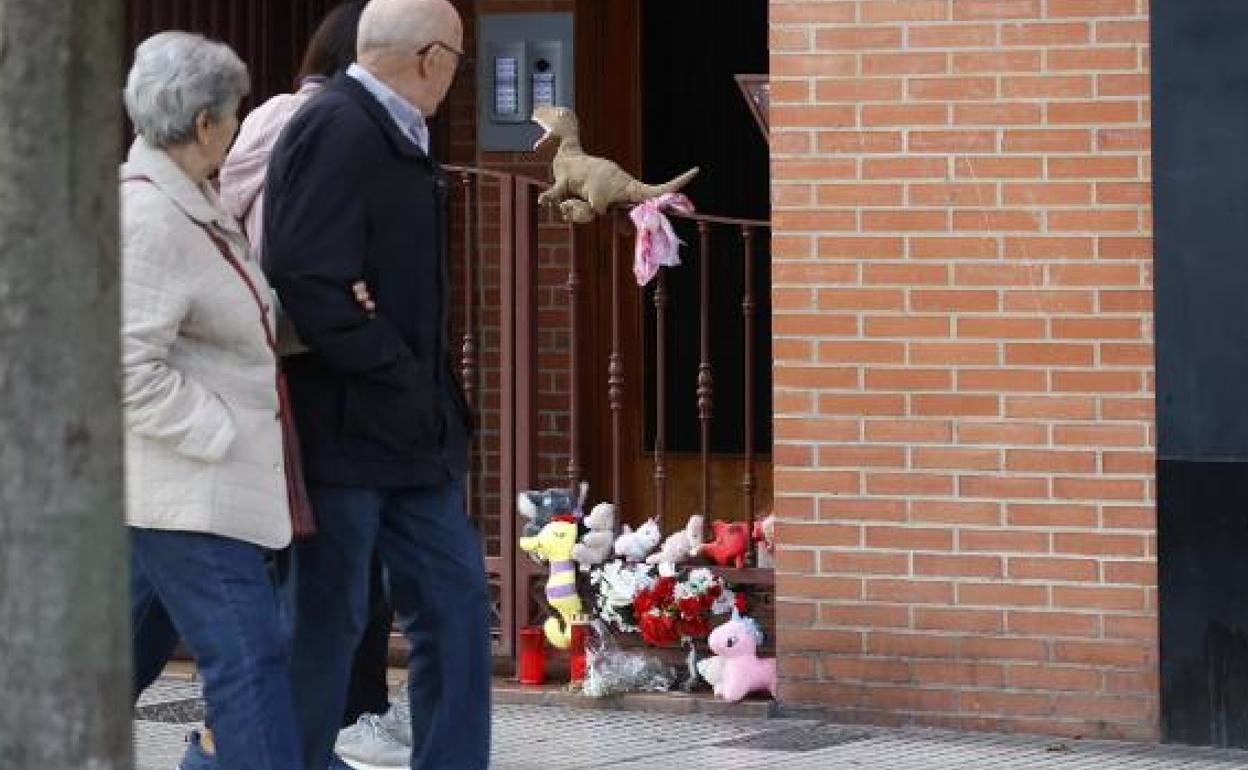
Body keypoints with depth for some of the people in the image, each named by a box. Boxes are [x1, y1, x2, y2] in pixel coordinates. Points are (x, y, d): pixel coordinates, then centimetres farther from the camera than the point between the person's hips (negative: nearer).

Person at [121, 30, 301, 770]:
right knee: (249, 656, -11)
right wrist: (219, 436, -19)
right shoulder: (146, 217, -19)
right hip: (188, 484, -10)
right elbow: (131, 367, -24)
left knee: (135, 646, 16)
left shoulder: (191, 197, 12)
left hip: (188, 481, 10)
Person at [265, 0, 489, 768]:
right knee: (328, 621, 0)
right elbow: (312, 285, -23)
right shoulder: (337, 130, -16)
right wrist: (402, 382, -19)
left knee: (455, 604, 9)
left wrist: (443, 403, 9)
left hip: (410, 434, 9)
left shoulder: (395, 137, 14)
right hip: (344, 430, -9)